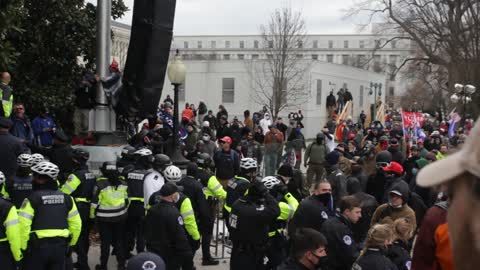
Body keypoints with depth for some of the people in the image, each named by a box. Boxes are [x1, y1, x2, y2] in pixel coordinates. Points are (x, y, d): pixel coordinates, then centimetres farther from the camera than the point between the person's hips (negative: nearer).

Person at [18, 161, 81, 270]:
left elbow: (23, 225, -16)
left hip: (38, 246, -4)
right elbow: (76, 224, 8)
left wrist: (23, 247, -6)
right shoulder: (66, 198, 4)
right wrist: (70, 245, 19)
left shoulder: (32, 199, -12)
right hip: (60, 246, 4)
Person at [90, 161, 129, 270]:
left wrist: (92, 215, 3)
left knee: (105, 242, 6)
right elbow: (127, 199, 9)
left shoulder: (100, 184, -15)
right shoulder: (123, 183, -1)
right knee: (119, 240, 13)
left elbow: (95, 201, -11)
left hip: (104, 218, -3)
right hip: (120, 216, 3)